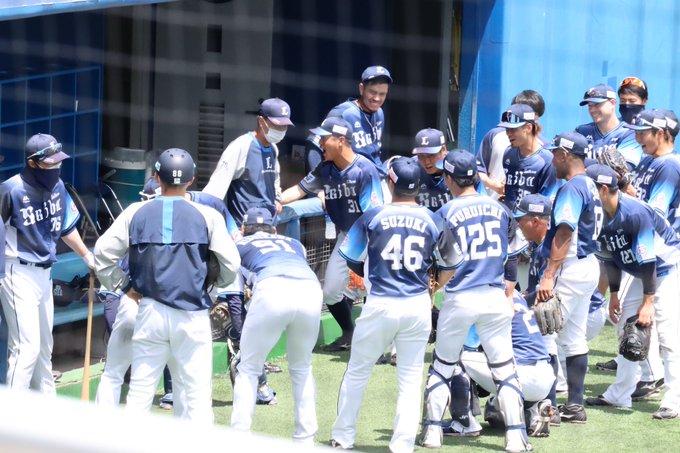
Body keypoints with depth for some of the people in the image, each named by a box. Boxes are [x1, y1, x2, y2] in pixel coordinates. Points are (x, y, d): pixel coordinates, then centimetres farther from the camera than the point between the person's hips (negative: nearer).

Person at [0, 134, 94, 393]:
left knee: (44, 347, 18)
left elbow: (66, 226, 16)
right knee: (26, 347, -12)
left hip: (45, 273, 8)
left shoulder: (57, 186, 0)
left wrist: (87, 256, 25)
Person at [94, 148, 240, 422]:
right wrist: (213, 285, 16)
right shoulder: (207, 216, 0)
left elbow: (103, 252, 1)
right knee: (196, 392, 2)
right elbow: (231, 264, -3)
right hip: (193, 316, -1)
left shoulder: (136, 213, 4)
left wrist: (123, 287, 13)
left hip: (151, 313, 1)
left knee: (140, 390, 7)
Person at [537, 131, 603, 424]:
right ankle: (574, 405, 15)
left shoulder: (572, 188, -15)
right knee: (574, 338, 12)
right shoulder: (590, 186, 15)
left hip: (571, 268, -10)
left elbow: (564, 235, -23)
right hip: (588, 266, 10)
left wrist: (549, 276, -28)